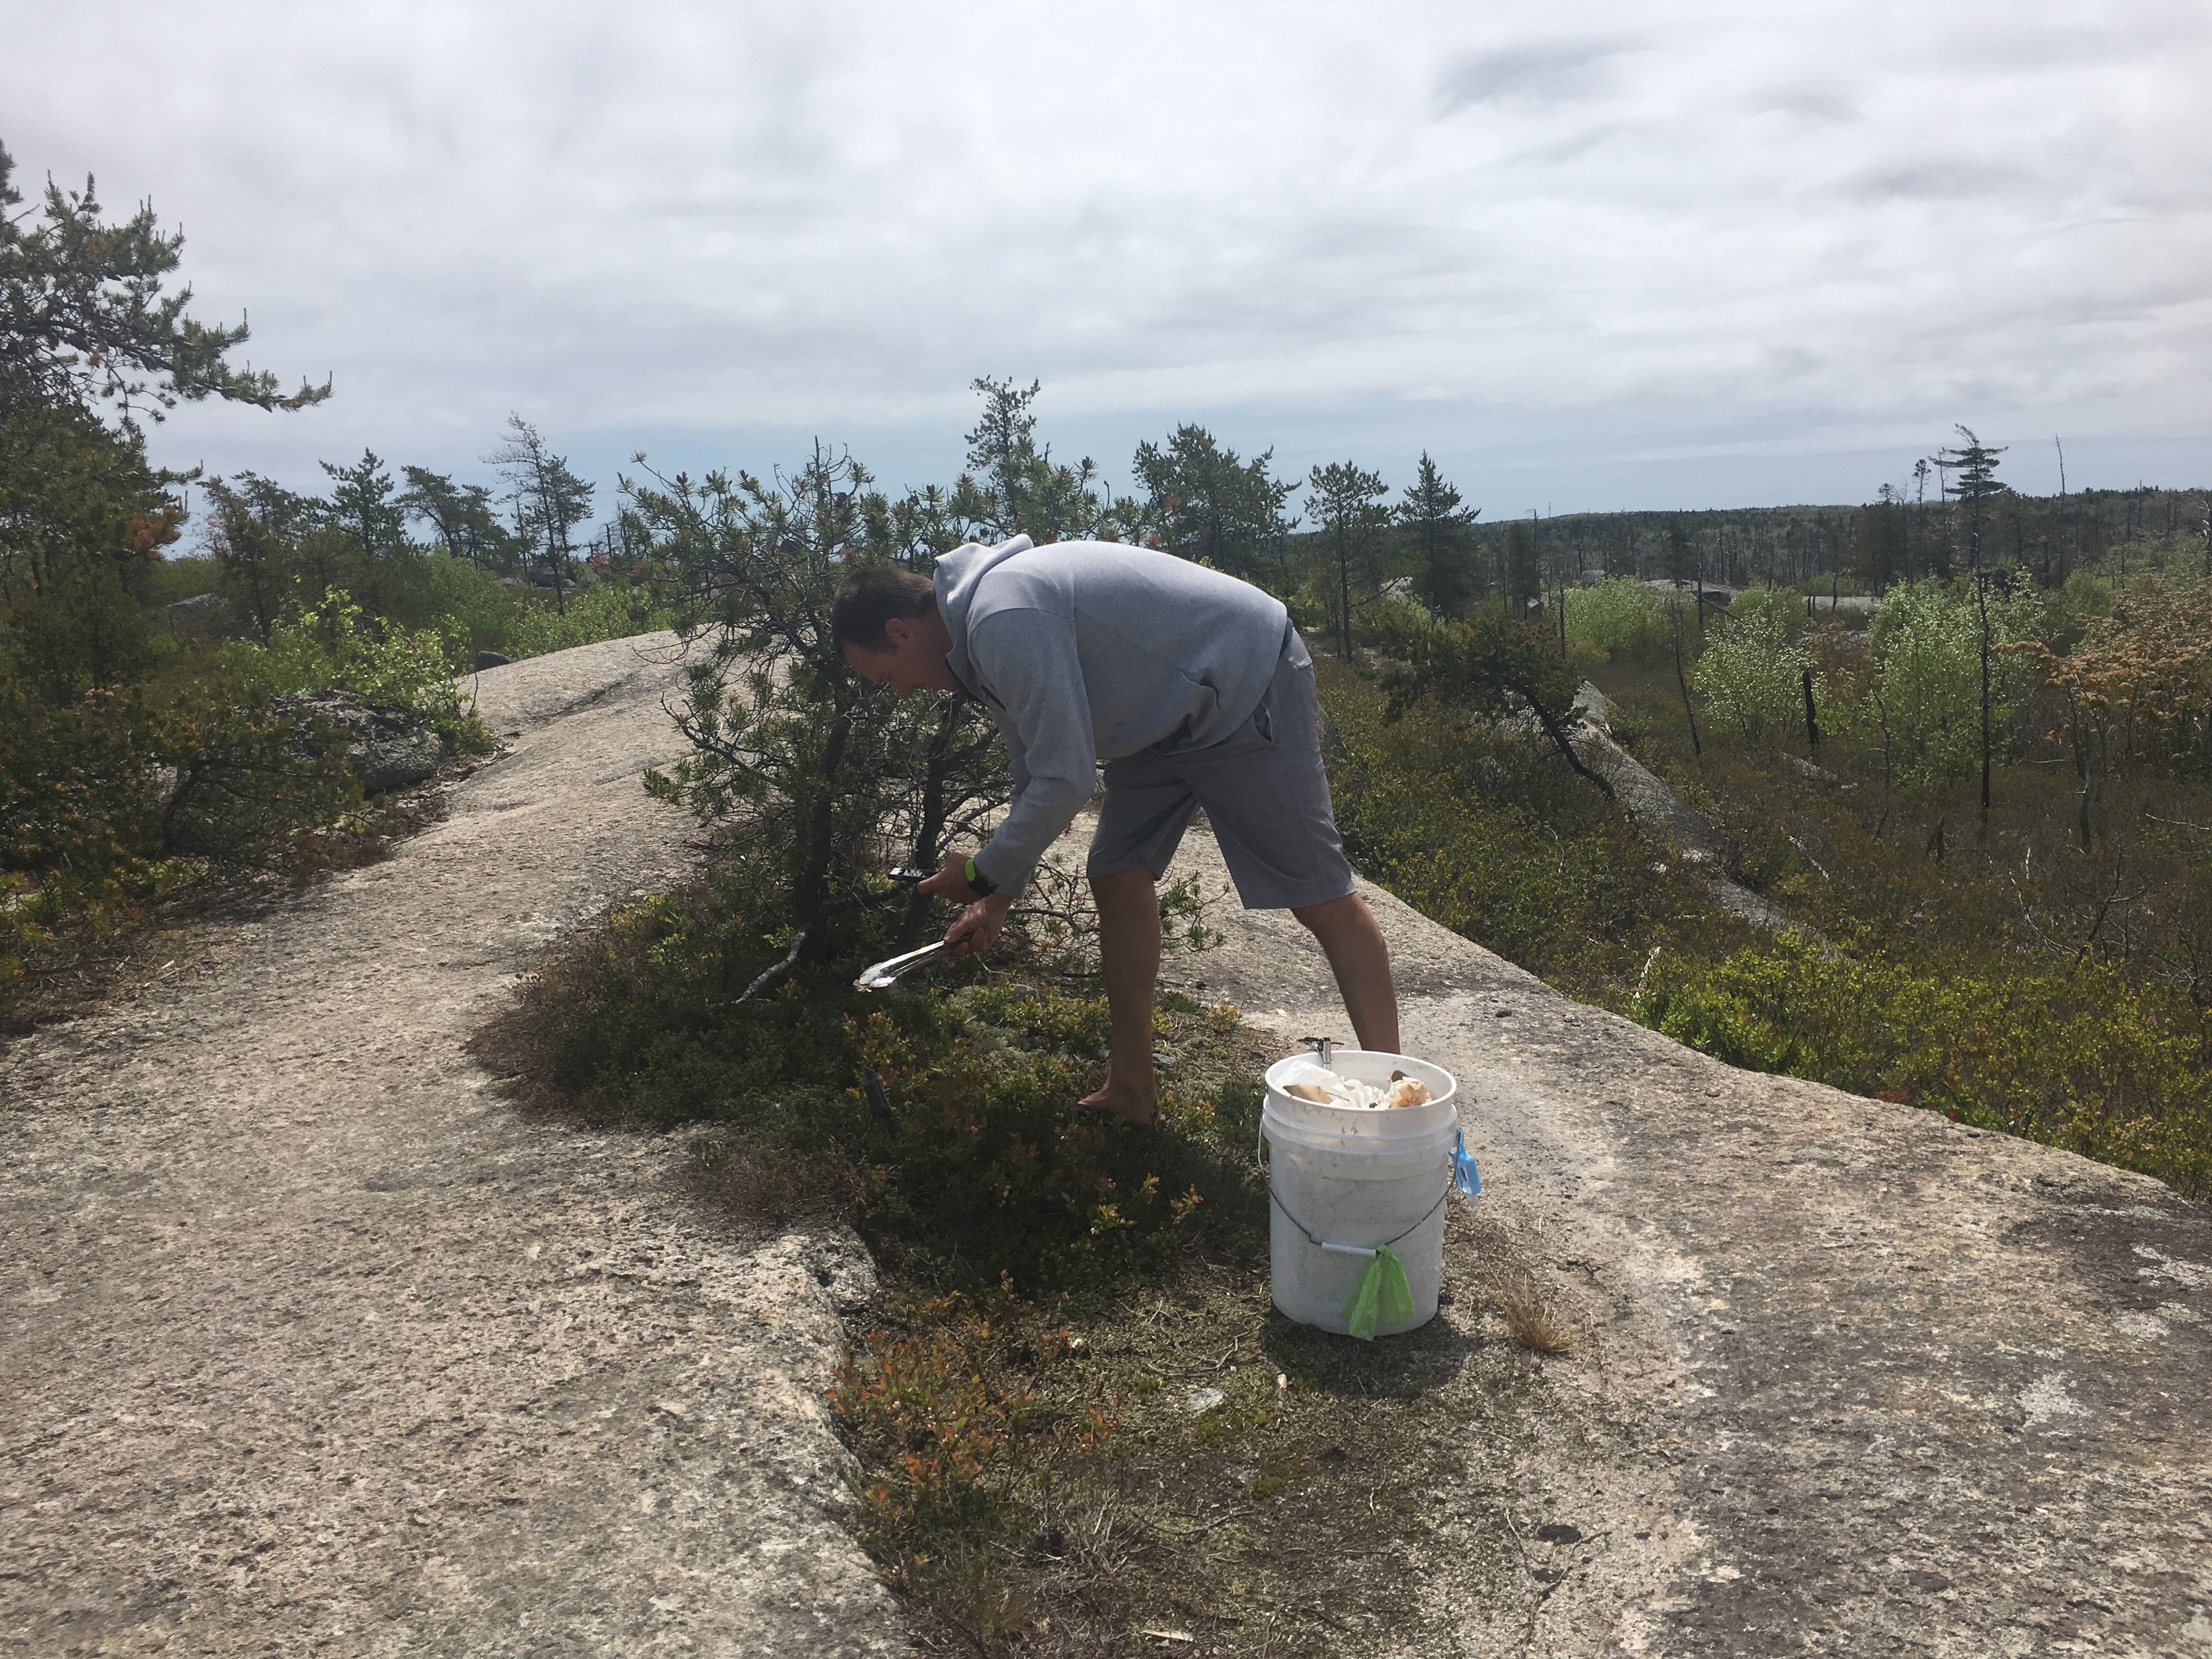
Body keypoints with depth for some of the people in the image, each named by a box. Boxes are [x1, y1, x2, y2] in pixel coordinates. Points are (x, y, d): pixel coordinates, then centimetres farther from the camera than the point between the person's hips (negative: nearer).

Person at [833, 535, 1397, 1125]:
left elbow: (1065, 781, -28)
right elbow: (1036, 777, 15)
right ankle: (1130, 1091, 16)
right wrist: (999, 897, 14)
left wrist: (983, 873, -14)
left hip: (1247, 687, -10)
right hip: (1168, 712, 10)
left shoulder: (1003, 622, -28)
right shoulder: (978, 626, 6)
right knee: (1117, 877, 7)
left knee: (1319, 896, -7)